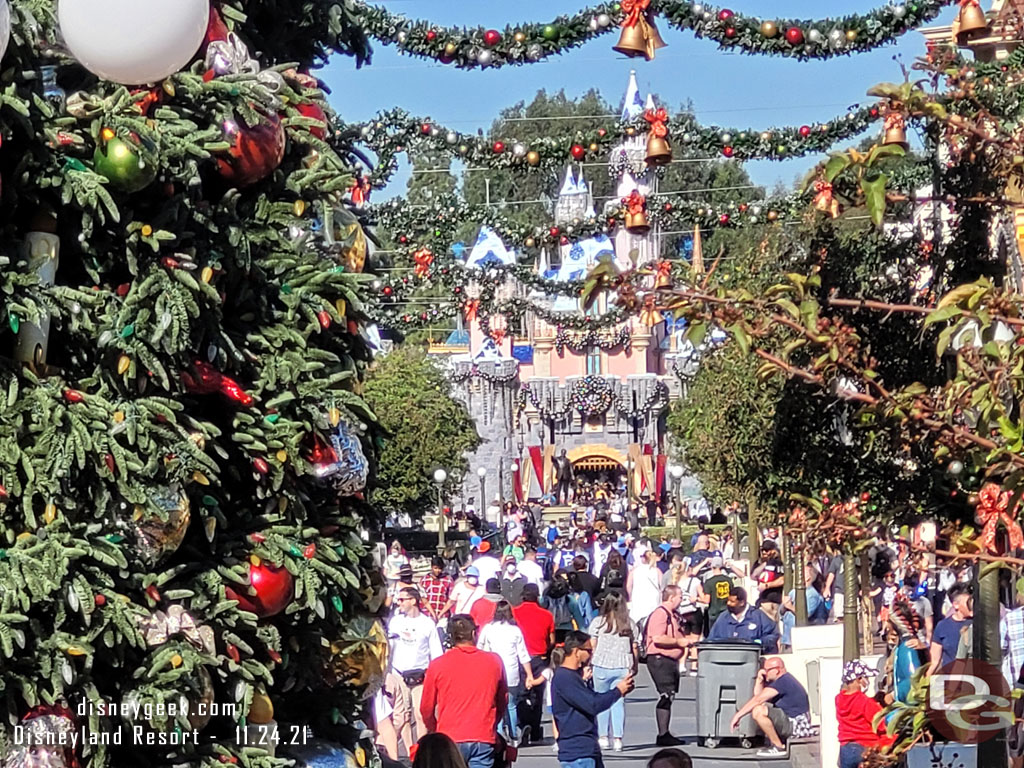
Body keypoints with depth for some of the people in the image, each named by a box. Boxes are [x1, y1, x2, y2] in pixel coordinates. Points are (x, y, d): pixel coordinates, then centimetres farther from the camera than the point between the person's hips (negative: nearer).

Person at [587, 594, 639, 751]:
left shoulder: (598, 622, -2)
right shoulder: (630, 625, 5)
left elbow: (592, 645, -4)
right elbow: (635, 648, 6)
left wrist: (589, 663, 3)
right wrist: (634, 666, 17)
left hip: (602, 666, -2)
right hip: (623, 667, 2)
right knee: (619, 701, 5)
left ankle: (602, 737, 11)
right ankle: (617, 739, -1)